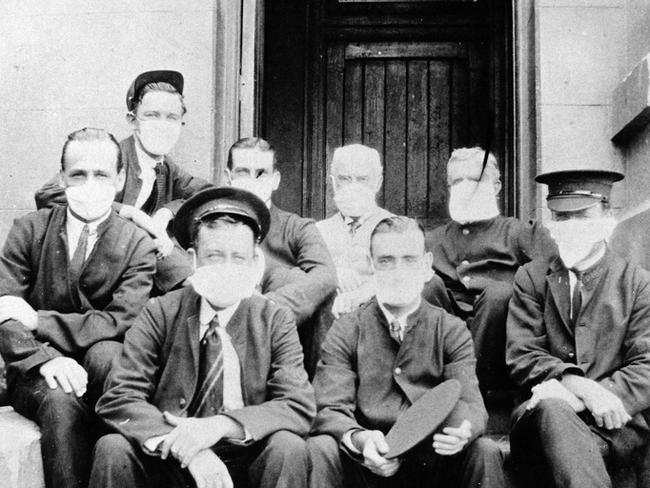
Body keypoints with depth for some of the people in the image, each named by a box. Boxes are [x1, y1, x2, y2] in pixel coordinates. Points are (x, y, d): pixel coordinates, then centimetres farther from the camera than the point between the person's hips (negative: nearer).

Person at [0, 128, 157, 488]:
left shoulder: (138, 245, -1)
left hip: (101, 367, 1)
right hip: (35, 371, 0)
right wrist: (45, 358, -25)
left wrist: (37, 320, -16)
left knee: (105, 353, -33)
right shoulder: (29, 231, 2)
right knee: (61, 401, -33)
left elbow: (119, 322, -13)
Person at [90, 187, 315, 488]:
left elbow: (300, 407, -13)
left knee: (288, 448, -28)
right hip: (167, 463, 0)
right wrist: (185, 447, -28)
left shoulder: (277, 322, -3)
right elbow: (117, 399, -12)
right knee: (112, 449, -26)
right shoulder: (160, 314, -4)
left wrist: (221, 425, -28)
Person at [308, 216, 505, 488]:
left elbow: (468, 402, -5)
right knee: (319, 450, -30)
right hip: (366, 464, 0)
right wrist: (359, 439, -30)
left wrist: (462, 429, -32)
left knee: (484, 452, -28)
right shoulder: (345, 332, 4)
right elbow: (330, 409, -6)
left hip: (432, 462, 1)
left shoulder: (451, 331, 6)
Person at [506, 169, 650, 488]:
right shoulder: (531, 278, 14)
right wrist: (578, 385, -19)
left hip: (615, 419, -2)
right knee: (551, 408, -36)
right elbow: (521, 358, 3)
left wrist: (580, 398, -17)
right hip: (544, 417, 2)